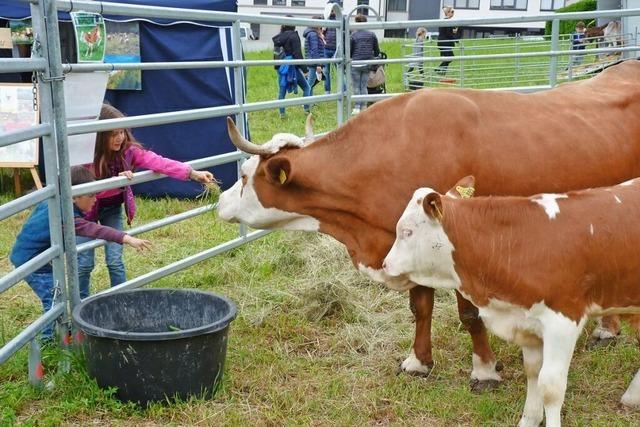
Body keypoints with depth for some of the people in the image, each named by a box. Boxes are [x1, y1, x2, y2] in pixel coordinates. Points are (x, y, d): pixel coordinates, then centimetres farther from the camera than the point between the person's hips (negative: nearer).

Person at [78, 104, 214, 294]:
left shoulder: (128, 150, -18)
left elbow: (157, 162, -26)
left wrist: (191, 173, -36)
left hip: (112, 208, 3)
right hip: (86, 209, -3)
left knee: (115, 260, -1)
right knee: (84, 262, 0)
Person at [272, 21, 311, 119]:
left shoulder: (278, 37, 6)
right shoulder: (293, 36, -13)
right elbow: (298, 54, -16)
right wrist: (304, 69, -13)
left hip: (281, 67, 6)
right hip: (292, 67, -6)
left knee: (282, 91, 8)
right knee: (306, 88, 9)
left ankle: (282, 113, 9)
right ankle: (307, 109, 5)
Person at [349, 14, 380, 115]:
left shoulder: (353, 35, -7)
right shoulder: (372, 35, 2)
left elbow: (349, 51, -4)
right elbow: (377, 51, 6)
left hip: (356, 63, -3)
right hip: (367, 64, 3)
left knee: (356, 87, 5)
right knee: (364, 87, 12)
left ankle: (357, 108, 1)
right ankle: (363, 107, 13)